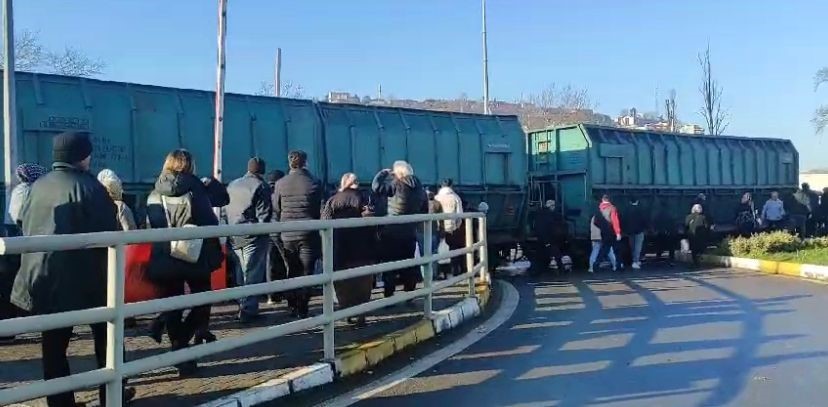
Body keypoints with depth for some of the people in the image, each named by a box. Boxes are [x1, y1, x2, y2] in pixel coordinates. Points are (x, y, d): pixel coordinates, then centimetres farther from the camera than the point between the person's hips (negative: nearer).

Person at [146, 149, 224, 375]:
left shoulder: (154, 195, 5)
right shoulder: (196, 188, -4)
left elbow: (149, 229, 7)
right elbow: (210, 224, -7)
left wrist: (155, 263, 15)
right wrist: (215, 255, 2)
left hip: (164, 262, 3)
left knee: (172, 308, 12)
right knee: (201, 303, 16)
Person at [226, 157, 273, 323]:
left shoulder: (232, 185, 13)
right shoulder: (261, 186, -9)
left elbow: (225, 210, 17)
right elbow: (264, 214, -14)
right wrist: (262, 231, -4)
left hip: (234, 237, 7)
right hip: (253, 237, -7)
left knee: (240, 275, 16)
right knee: (253, 275, -2)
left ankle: (242, 307, 22)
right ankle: (249, 311, -3)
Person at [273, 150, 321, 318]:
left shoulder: (280, 184, -1)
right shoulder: (314, 183, -5)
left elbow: (276, 210, 6)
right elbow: (319, 209, 3)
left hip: (287, 235, 2)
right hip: (308, 234, -2)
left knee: (292, 272, 14)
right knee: (306, 272, 4)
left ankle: (293, 307, 18)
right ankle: (302, 309, 3)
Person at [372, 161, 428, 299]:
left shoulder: (397, 184, -12)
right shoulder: (419, 187, 8)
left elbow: (376, 187, -18)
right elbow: (425, 211, 16)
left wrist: (384, 173, -4)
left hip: (392, 233, -5)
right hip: (410, 233, 6)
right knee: (409, 266, 12)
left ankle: (389, 298, -2)